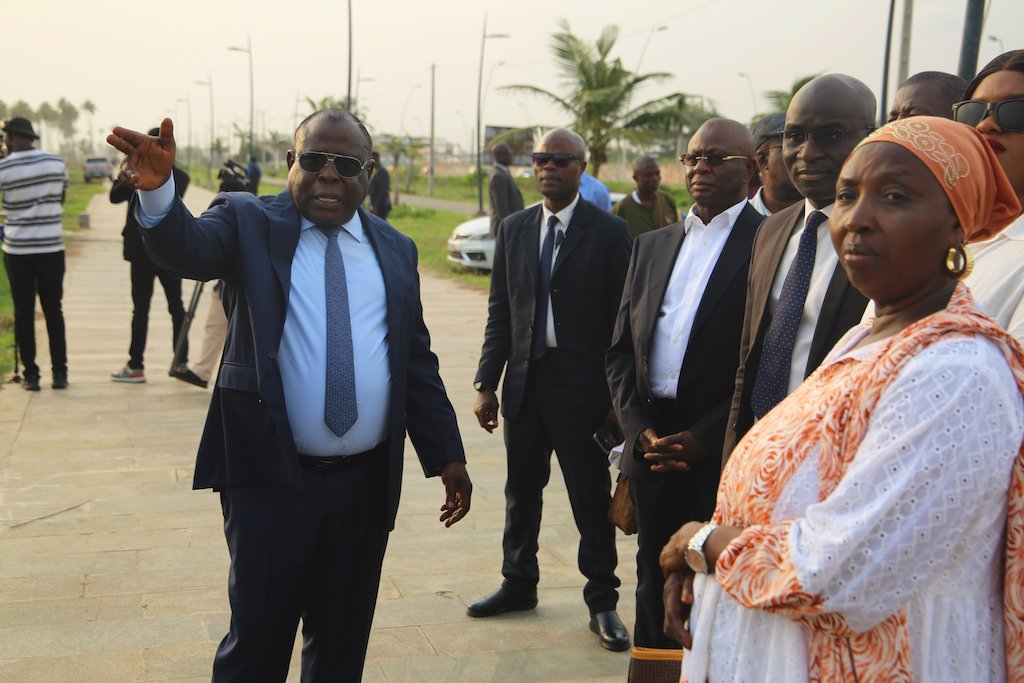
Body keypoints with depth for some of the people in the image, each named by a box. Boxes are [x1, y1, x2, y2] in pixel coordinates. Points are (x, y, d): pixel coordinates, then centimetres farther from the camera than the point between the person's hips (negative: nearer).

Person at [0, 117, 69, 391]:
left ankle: (30, 374, 7)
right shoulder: (56, 162, -1)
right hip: (51, 248, 2)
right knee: (53, 310, 9)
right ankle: (59, 372, 9)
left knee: (23, 312, 7)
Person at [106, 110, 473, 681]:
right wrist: (158, 191, -42)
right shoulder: (248, 222, 0)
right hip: (271, 477, -3)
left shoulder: (395, 249, 9)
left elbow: (418, 363, 11)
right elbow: (188, 249, -22)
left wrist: (447, 455, 8)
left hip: (366, 483, 3)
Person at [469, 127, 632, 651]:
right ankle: (519, 584, 35)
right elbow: (499, 312, 8)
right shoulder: (513, 229, 8)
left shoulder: (609, 232, -5)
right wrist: (486, 383, 3)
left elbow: (621, 318, -6)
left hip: (582, 387, -4)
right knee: (521, 491, 17)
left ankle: (601, 602, 20)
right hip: (525, 382, 5)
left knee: (592, 499, 5)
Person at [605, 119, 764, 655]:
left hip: (722, 453, -5)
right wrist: (640, 430, -1)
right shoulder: (651, 246, 14)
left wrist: (704, 438, -14)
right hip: (651, 448, 6)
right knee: (653, 583, 16)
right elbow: (621, 349, 12)